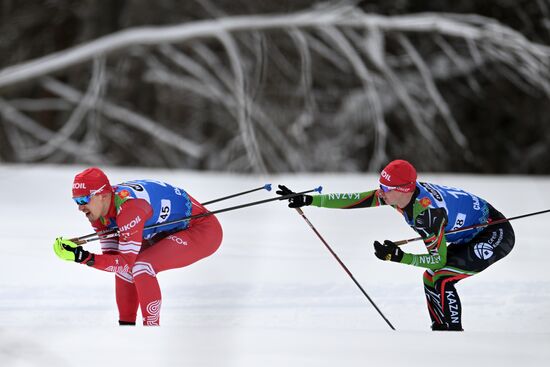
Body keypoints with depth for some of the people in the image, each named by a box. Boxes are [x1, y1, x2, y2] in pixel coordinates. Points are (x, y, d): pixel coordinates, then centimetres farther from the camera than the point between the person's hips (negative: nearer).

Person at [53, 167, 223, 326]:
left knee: (142, 266, -24)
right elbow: (113, 257, -3)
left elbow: (126, 262, -30)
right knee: (123, 266, 4)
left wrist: (84, 257, -37)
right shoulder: (98, 212, -4)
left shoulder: (128, 206, -32)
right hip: (172, 232, 10)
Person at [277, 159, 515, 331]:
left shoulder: (428, 211, -33)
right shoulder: (399, 192, -10)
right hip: (470, 236, 10)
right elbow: (356, 200, -7)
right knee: (430, 279, 9)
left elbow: (439, 259, -28)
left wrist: (400, 257, -34)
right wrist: (309, 200, -8)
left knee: (440, 279, -19)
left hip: (496, 235, -10)